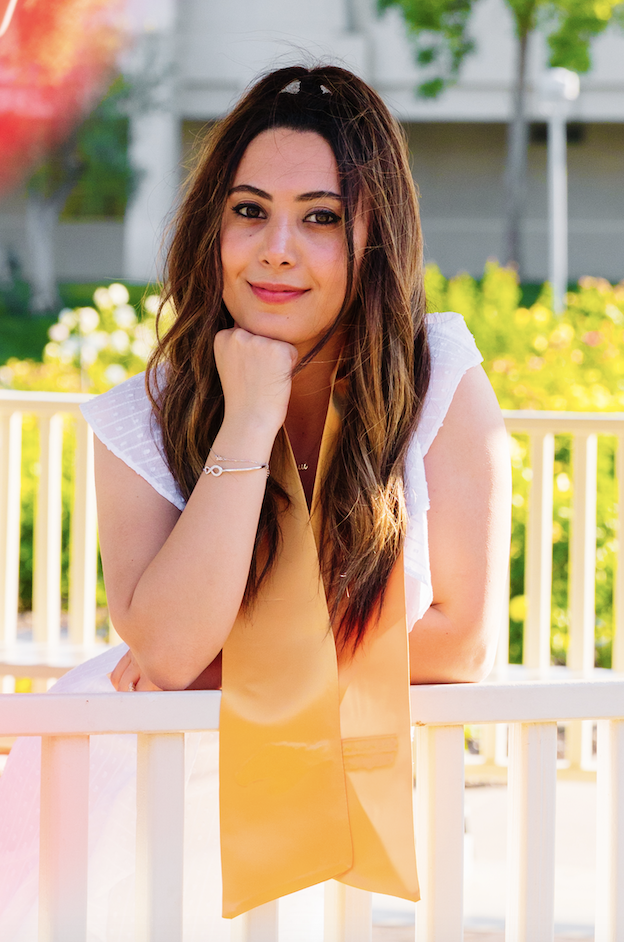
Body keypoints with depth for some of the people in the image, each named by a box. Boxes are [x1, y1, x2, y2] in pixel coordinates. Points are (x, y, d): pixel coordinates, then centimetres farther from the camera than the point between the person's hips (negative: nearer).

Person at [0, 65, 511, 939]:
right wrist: (249, 423, -22)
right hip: (165, 758, 1)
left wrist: (241, 659, -11)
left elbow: (464, 639, -9)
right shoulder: (141, 422, -8)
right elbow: (167, 649, -20)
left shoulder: (442, 381, -10)